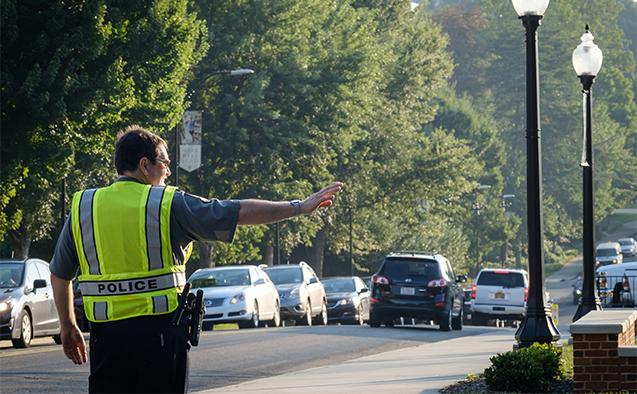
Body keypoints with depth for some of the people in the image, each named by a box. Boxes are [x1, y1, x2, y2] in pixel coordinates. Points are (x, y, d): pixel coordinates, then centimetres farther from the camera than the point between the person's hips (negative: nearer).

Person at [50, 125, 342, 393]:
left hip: (107, 334, 2)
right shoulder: (170, 205, -2)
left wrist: (68, 327, 27)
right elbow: (241, 212, -1)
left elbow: (59, 274, 15)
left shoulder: (82, 208, 7)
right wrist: (299, 207, 7)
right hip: (159, 331, -2)